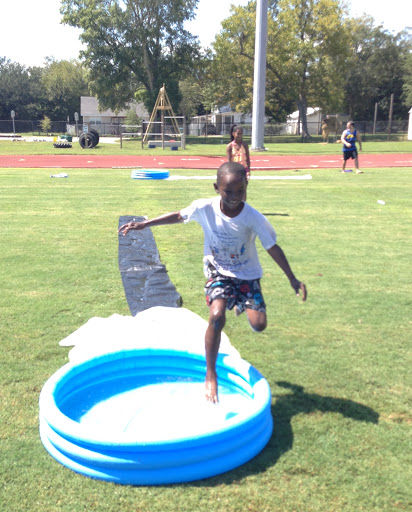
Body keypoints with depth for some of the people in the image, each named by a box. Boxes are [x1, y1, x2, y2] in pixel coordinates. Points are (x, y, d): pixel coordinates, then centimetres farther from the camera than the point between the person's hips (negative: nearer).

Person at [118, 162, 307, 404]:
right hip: (219, 270, 0)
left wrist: (292, 278, -10)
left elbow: (273, 248, -12)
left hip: (247, 274, 0)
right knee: (217, 317, -24)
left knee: (259, 324, -13)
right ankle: (211, 375, -5)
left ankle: (240, 302, 24)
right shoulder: (204, 208, -20)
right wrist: (144, 224, -1)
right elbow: (178, 216, -1)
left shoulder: (254, 218, -23)